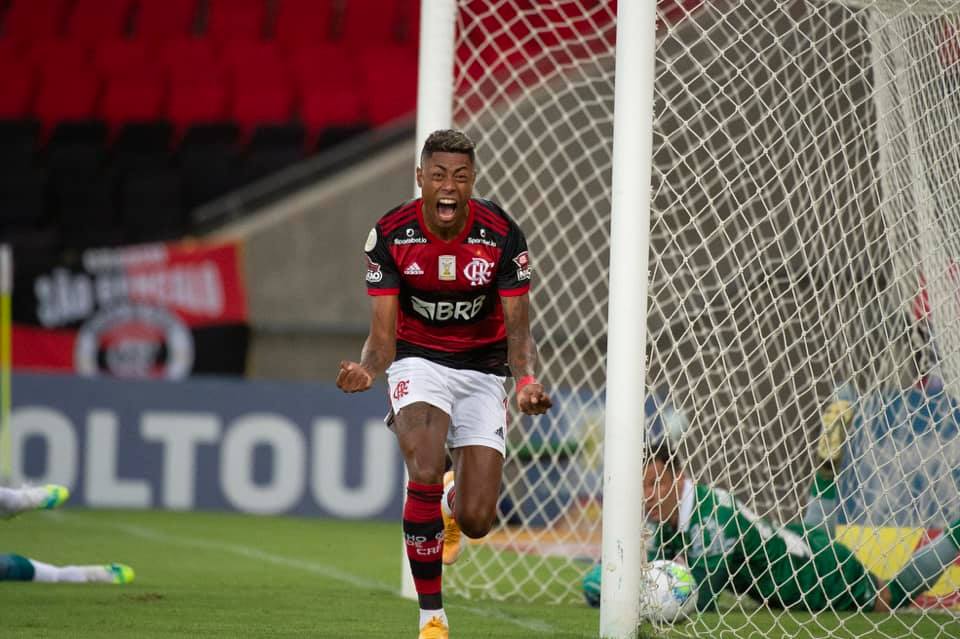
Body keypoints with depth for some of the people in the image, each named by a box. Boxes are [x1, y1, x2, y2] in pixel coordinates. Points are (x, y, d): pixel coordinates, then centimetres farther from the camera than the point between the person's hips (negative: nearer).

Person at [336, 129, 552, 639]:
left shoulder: (501, 235, -15)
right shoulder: (391, 235, -14)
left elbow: (517, 329, -12)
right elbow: (383, 334, -12)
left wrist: (526, 381, -34)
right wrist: (366, 370, -35)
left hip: (482, 370, 1)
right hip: (419, 362, -1)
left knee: (477, 520, -7)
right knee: (425, 474, -29)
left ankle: (456, 501, 36)